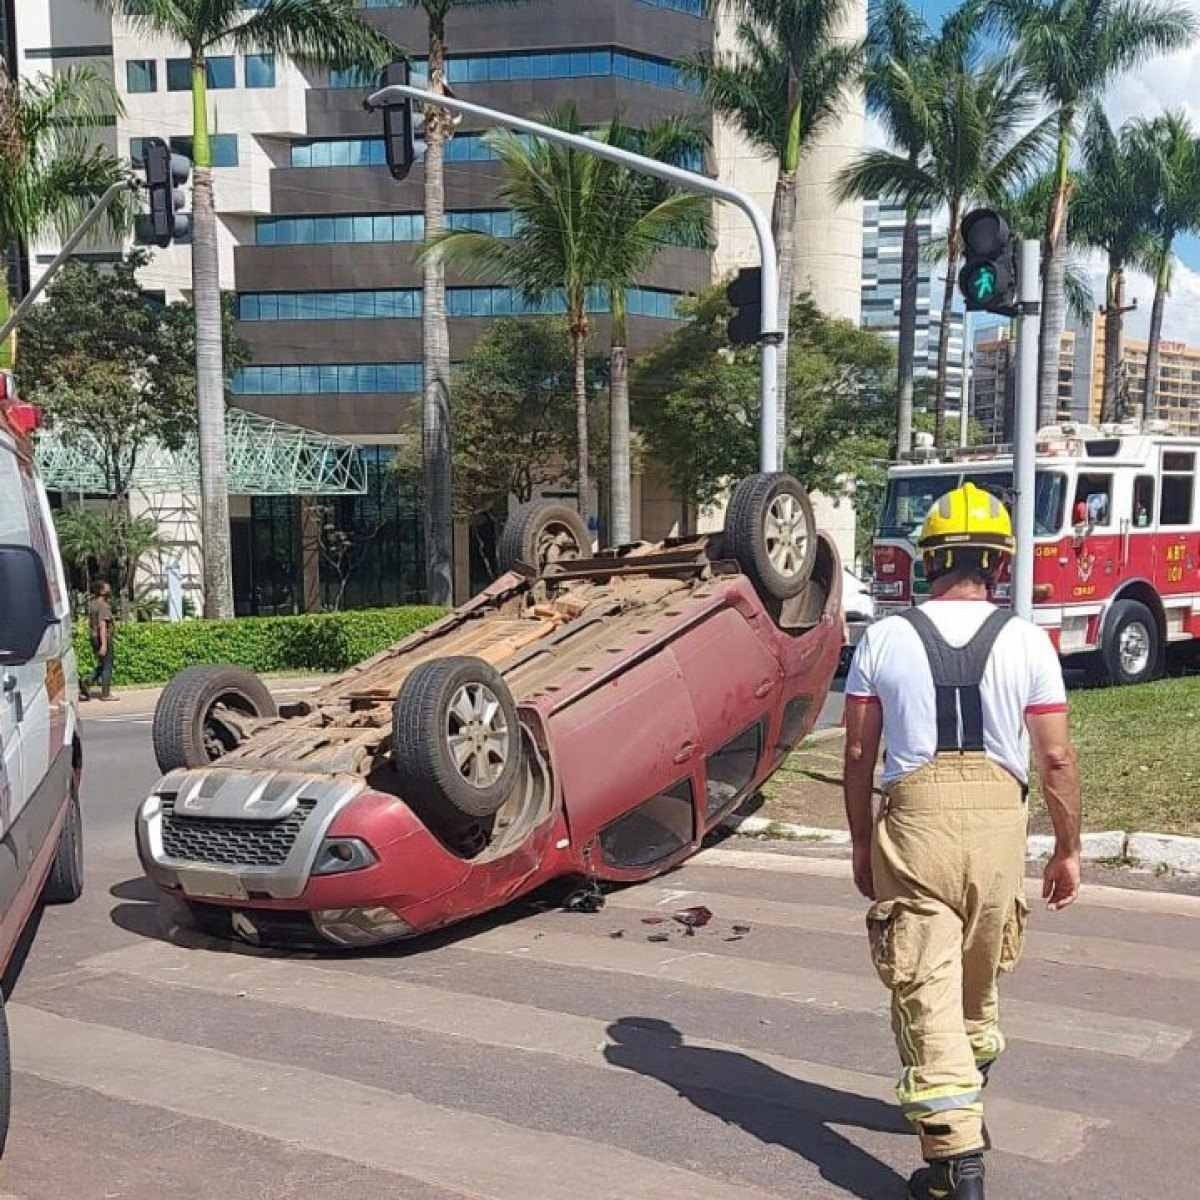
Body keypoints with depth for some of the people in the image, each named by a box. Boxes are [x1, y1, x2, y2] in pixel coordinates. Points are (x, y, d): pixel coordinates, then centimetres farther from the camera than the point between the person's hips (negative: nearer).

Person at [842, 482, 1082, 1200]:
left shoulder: (884, 639, 0)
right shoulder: (1026, 641, -2)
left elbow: (859, 752, 3)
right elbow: (1056, 757, -2)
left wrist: (861, 841, 14)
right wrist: (1069, 849, 9)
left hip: (913, 823, -2)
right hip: (997, 822, 2)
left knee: (926, 988, 2)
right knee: (979, 983, 22)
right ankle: (968, 1104, 43)